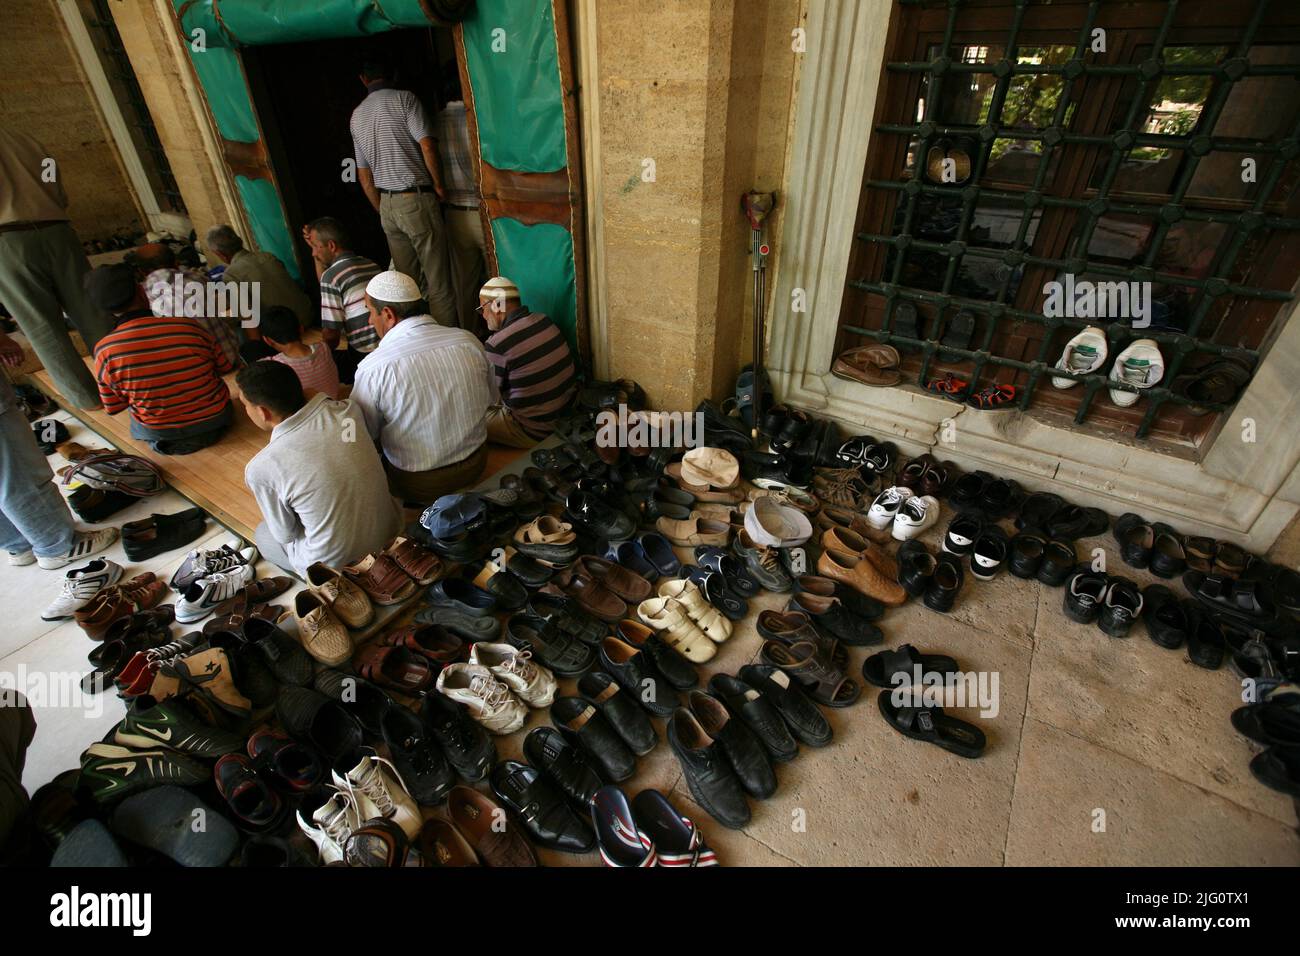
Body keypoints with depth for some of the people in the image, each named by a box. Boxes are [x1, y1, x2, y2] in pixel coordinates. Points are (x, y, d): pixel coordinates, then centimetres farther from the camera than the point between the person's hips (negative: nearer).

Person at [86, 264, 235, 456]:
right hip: (213, 418, -2)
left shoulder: (104, 350, -17)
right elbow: (226, 369, -4)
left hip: (156, 431, 2)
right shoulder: (189, 327, -21)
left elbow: (113, 408, -4)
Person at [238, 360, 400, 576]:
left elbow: (286, 535, -7)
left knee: (262, 534, 28)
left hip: (336, 565, -4)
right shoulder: (347, 410, -15)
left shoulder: (260, 469, -23)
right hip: (389, 535, 4)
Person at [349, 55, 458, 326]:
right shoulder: (403, 98, -3)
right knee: (438, 282, -6)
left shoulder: (356, 115, 17)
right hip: (417, 199, -7)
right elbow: (427, 145, -15)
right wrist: (439, 185, -2)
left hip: (387, 203, 7)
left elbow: (364, 175, 17)